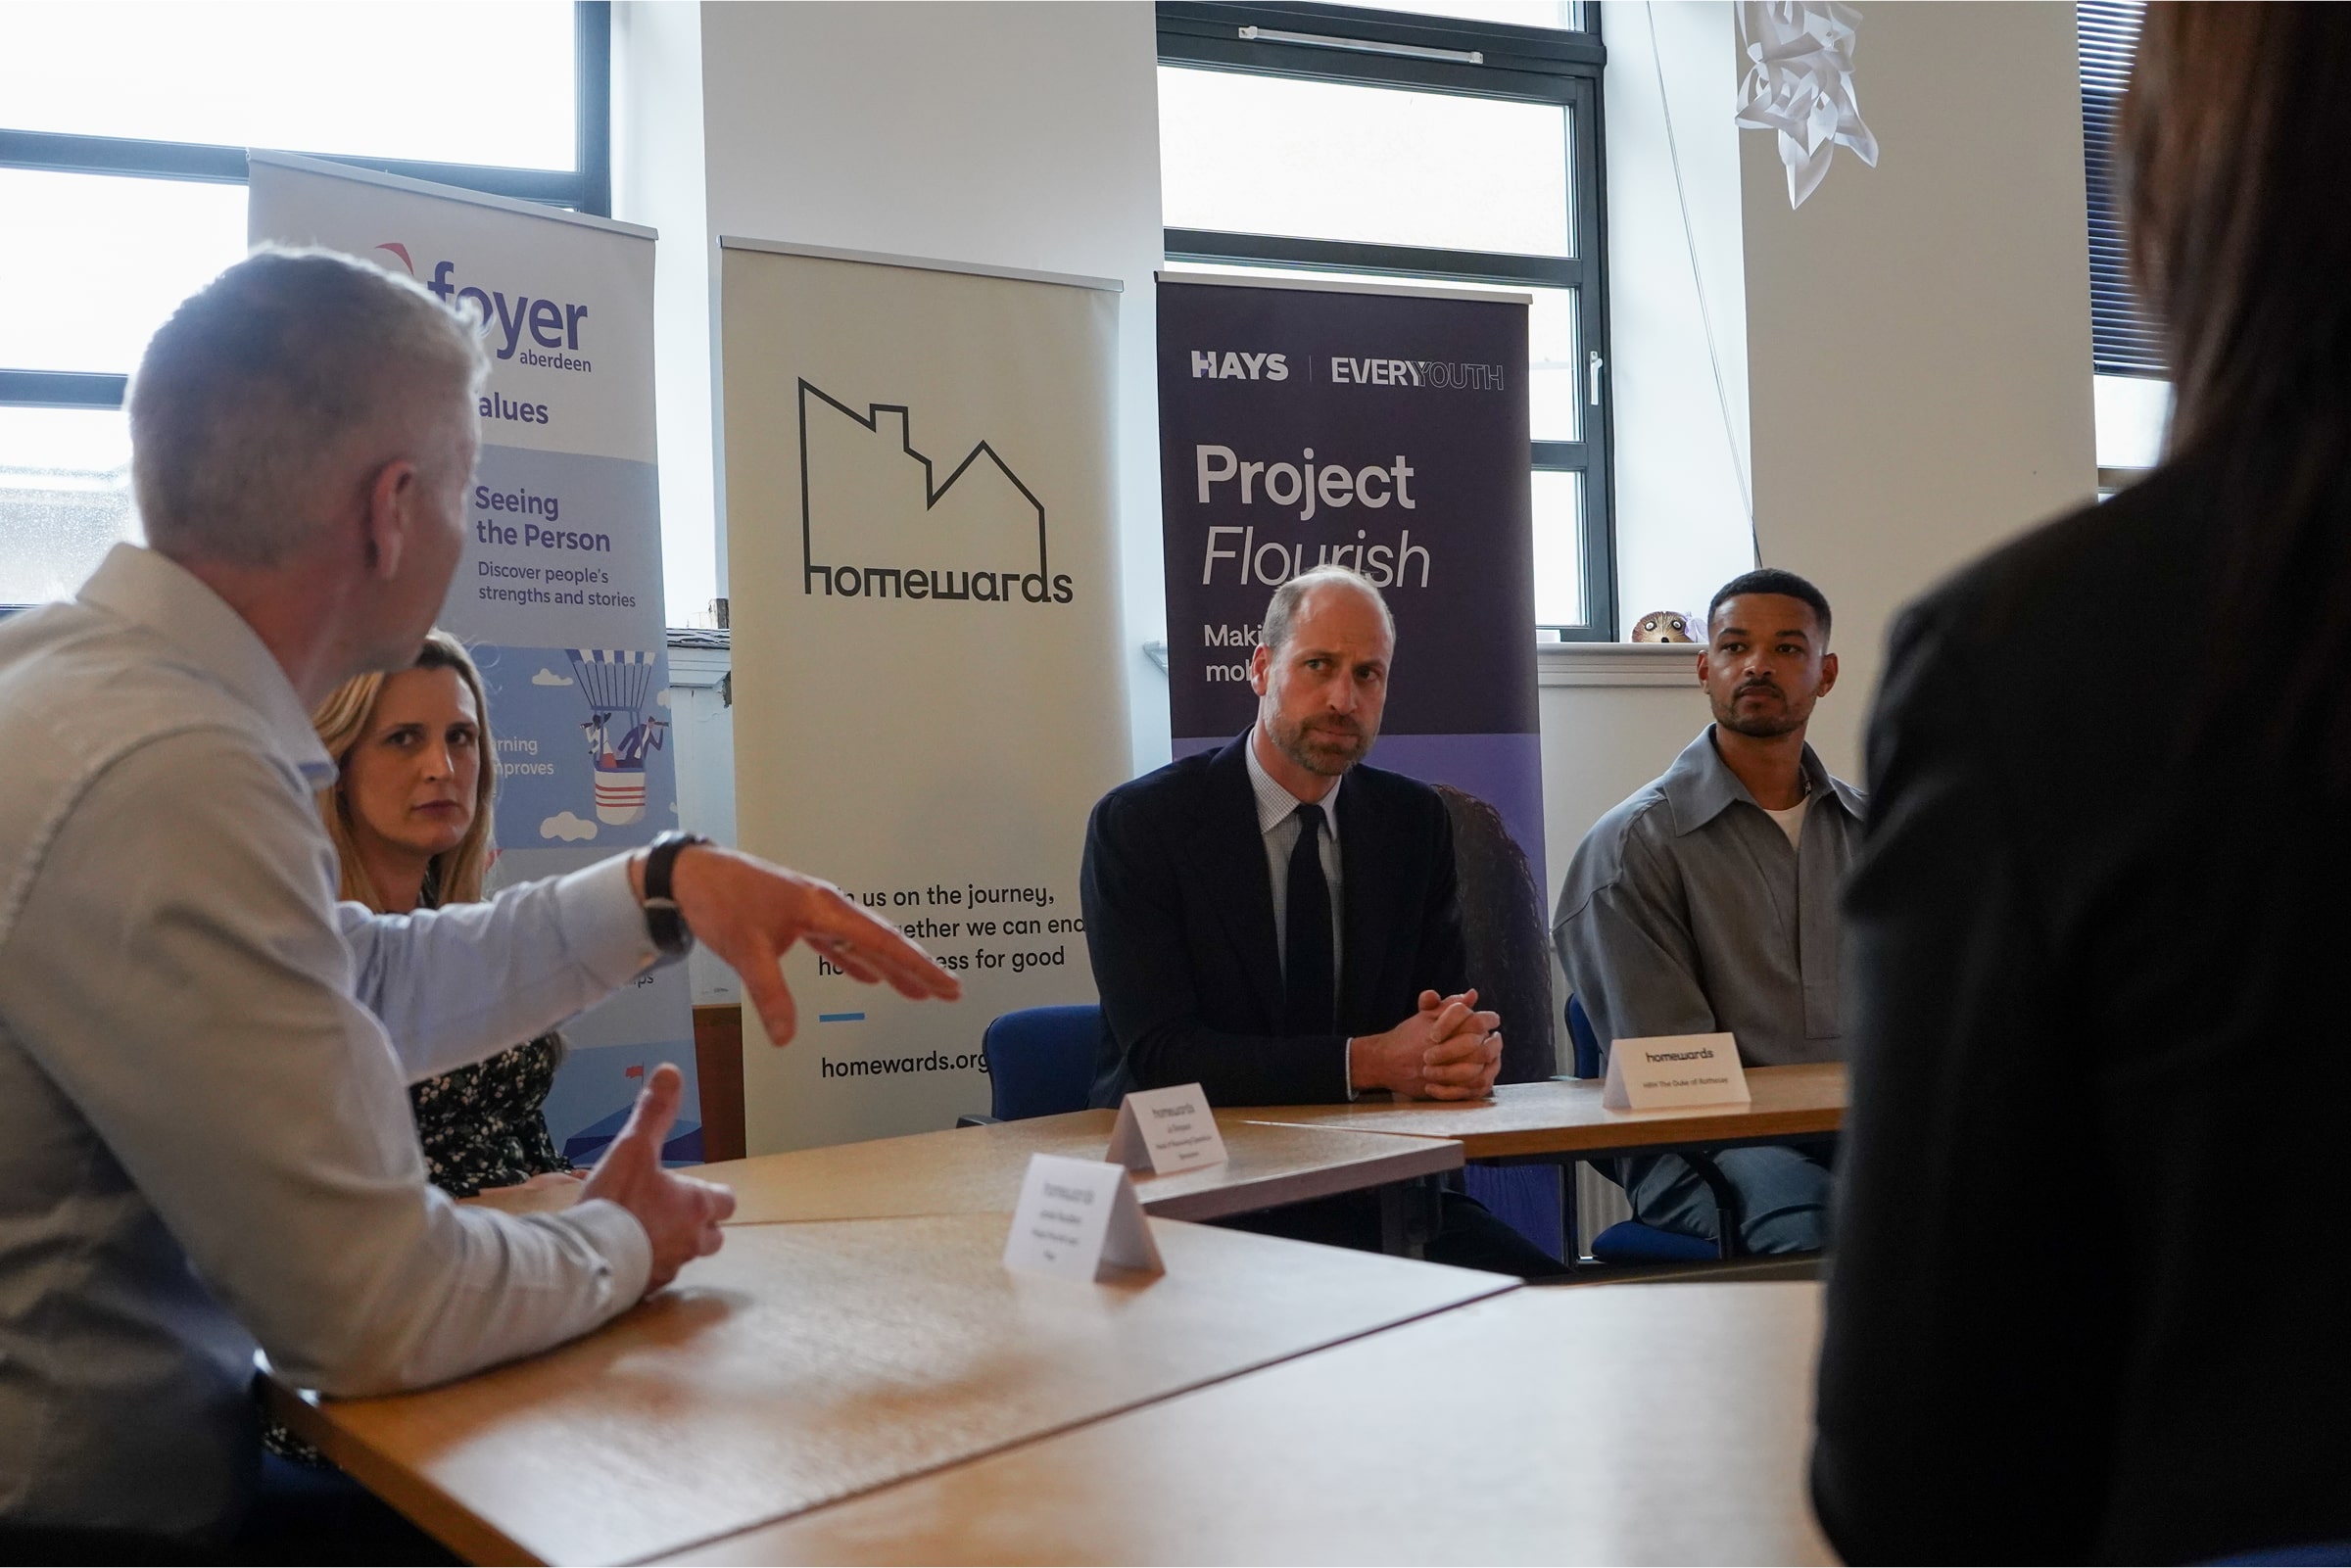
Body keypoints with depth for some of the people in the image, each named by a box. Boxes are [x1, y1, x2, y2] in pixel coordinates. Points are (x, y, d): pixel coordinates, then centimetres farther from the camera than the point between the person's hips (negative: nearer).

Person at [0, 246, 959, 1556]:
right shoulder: (167, 778, -28)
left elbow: (368, 983, 14)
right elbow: (379, 1312, -24)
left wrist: (661, 888, 1)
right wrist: (622, 1243, -4)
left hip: (125, 1462, 8)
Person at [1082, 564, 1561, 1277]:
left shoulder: (1415, 821, 9)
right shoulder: (1138, 823, -7)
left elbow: (1447, 1006, 8)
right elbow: (1161, 1056, -15)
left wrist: (1468, 1046, -17)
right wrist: (1365, 1062, -23)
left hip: (1372, 1187, 4)